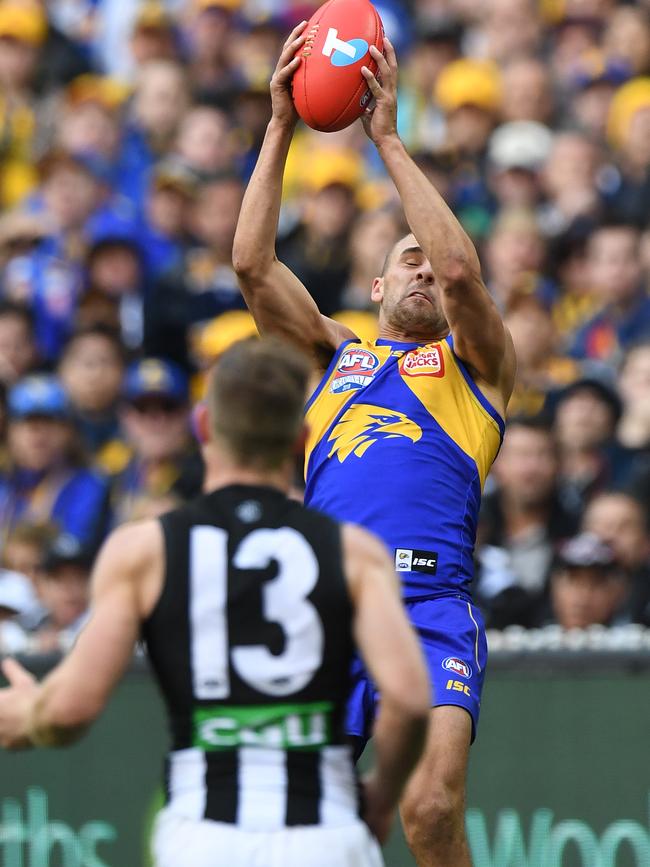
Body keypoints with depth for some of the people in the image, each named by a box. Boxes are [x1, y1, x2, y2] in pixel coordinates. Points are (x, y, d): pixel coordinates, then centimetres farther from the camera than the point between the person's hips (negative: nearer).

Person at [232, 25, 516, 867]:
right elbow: (253, 264, 13)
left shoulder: (475, 362, 17)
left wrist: (388, 138, -1)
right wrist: (282, 125, 7)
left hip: (431, 611, -3)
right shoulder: (334, 355, 25)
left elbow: (459, 271, -3)